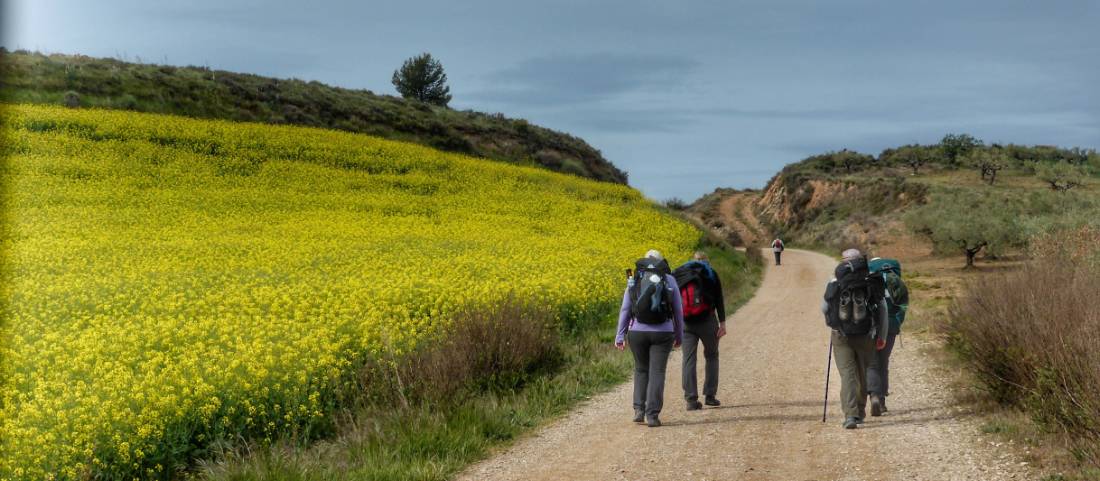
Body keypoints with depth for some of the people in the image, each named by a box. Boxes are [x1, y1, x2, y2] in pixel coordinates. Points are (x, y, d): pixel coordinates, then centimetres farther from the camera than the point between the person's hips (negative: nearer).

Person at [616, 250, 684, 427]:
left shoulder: (634, 280, 4)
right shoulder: (670, 280, 3)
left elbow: (625, 310, 2)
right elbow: (678, 311, 6)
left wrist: (620, 336, 6)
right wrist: (679, 336, 17)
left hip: (637, 332, 1)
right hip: (662, 333, -1)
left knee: (641, 369, 19)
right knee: (657, 373, 2)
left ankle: (639, 409, 9)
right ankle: (652, 414, -7)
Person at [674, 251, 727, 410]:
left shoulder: (679, 274, 13)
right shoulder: (711, 274, 7)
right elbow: (719, 301, -1)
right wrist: (722, 323, -1)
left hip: (686, 323, 1)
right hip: (707, 320, -1)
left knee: (688, 360, 1)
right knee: (711, 356, 16)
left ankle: (691, 399, -3)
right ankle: (710, 395, 14)